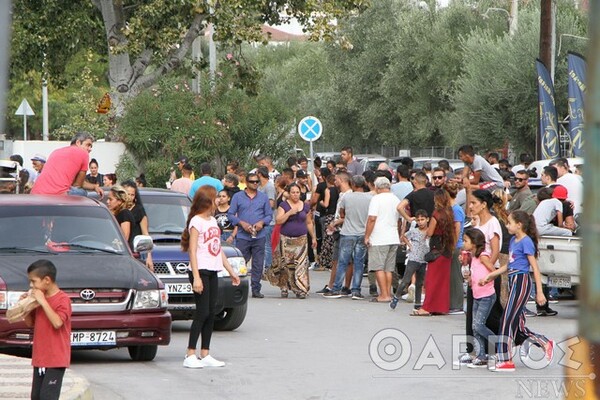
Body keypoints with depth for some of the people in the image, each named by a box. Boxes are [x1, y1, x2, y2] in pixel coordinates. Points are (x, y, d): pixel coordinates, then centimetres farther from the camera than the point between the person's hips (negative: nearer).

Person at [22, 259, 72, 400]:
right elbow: (30, 323, 17)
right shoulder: (38, 298, 11)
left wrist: (43, 301, -25)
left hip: (56, 360, -9)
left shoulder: (62, 299, -14)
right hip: (39, 359, 9)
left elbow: (57, 322, -28)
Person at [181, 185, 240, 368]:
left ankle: (205, 355, 10)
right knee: (202, 313, -11)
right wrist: (196, 277, -21)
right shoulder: (196, 221, -8)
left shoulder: (213, 221, 16)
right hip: (200, 271, -8)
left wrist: (231, 271, 22)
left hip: (213, 272, 8)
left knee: (210, 314, 6)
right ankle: (190, 356, -10)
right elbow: (192, 251, -14)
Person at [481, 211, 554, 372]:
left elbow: (535, 268, -12)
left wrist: (539, 292, -15)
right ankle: (546, 344, 22)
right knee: (519, 325, 8)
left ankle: (505, 361, -5)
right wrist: (490, 276, 22)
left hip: (521, 282, -9)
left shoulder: (526, 242, -11)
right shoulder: (513, 241, 15)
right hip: (513, 282, 9)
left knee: (508, 320, -8)